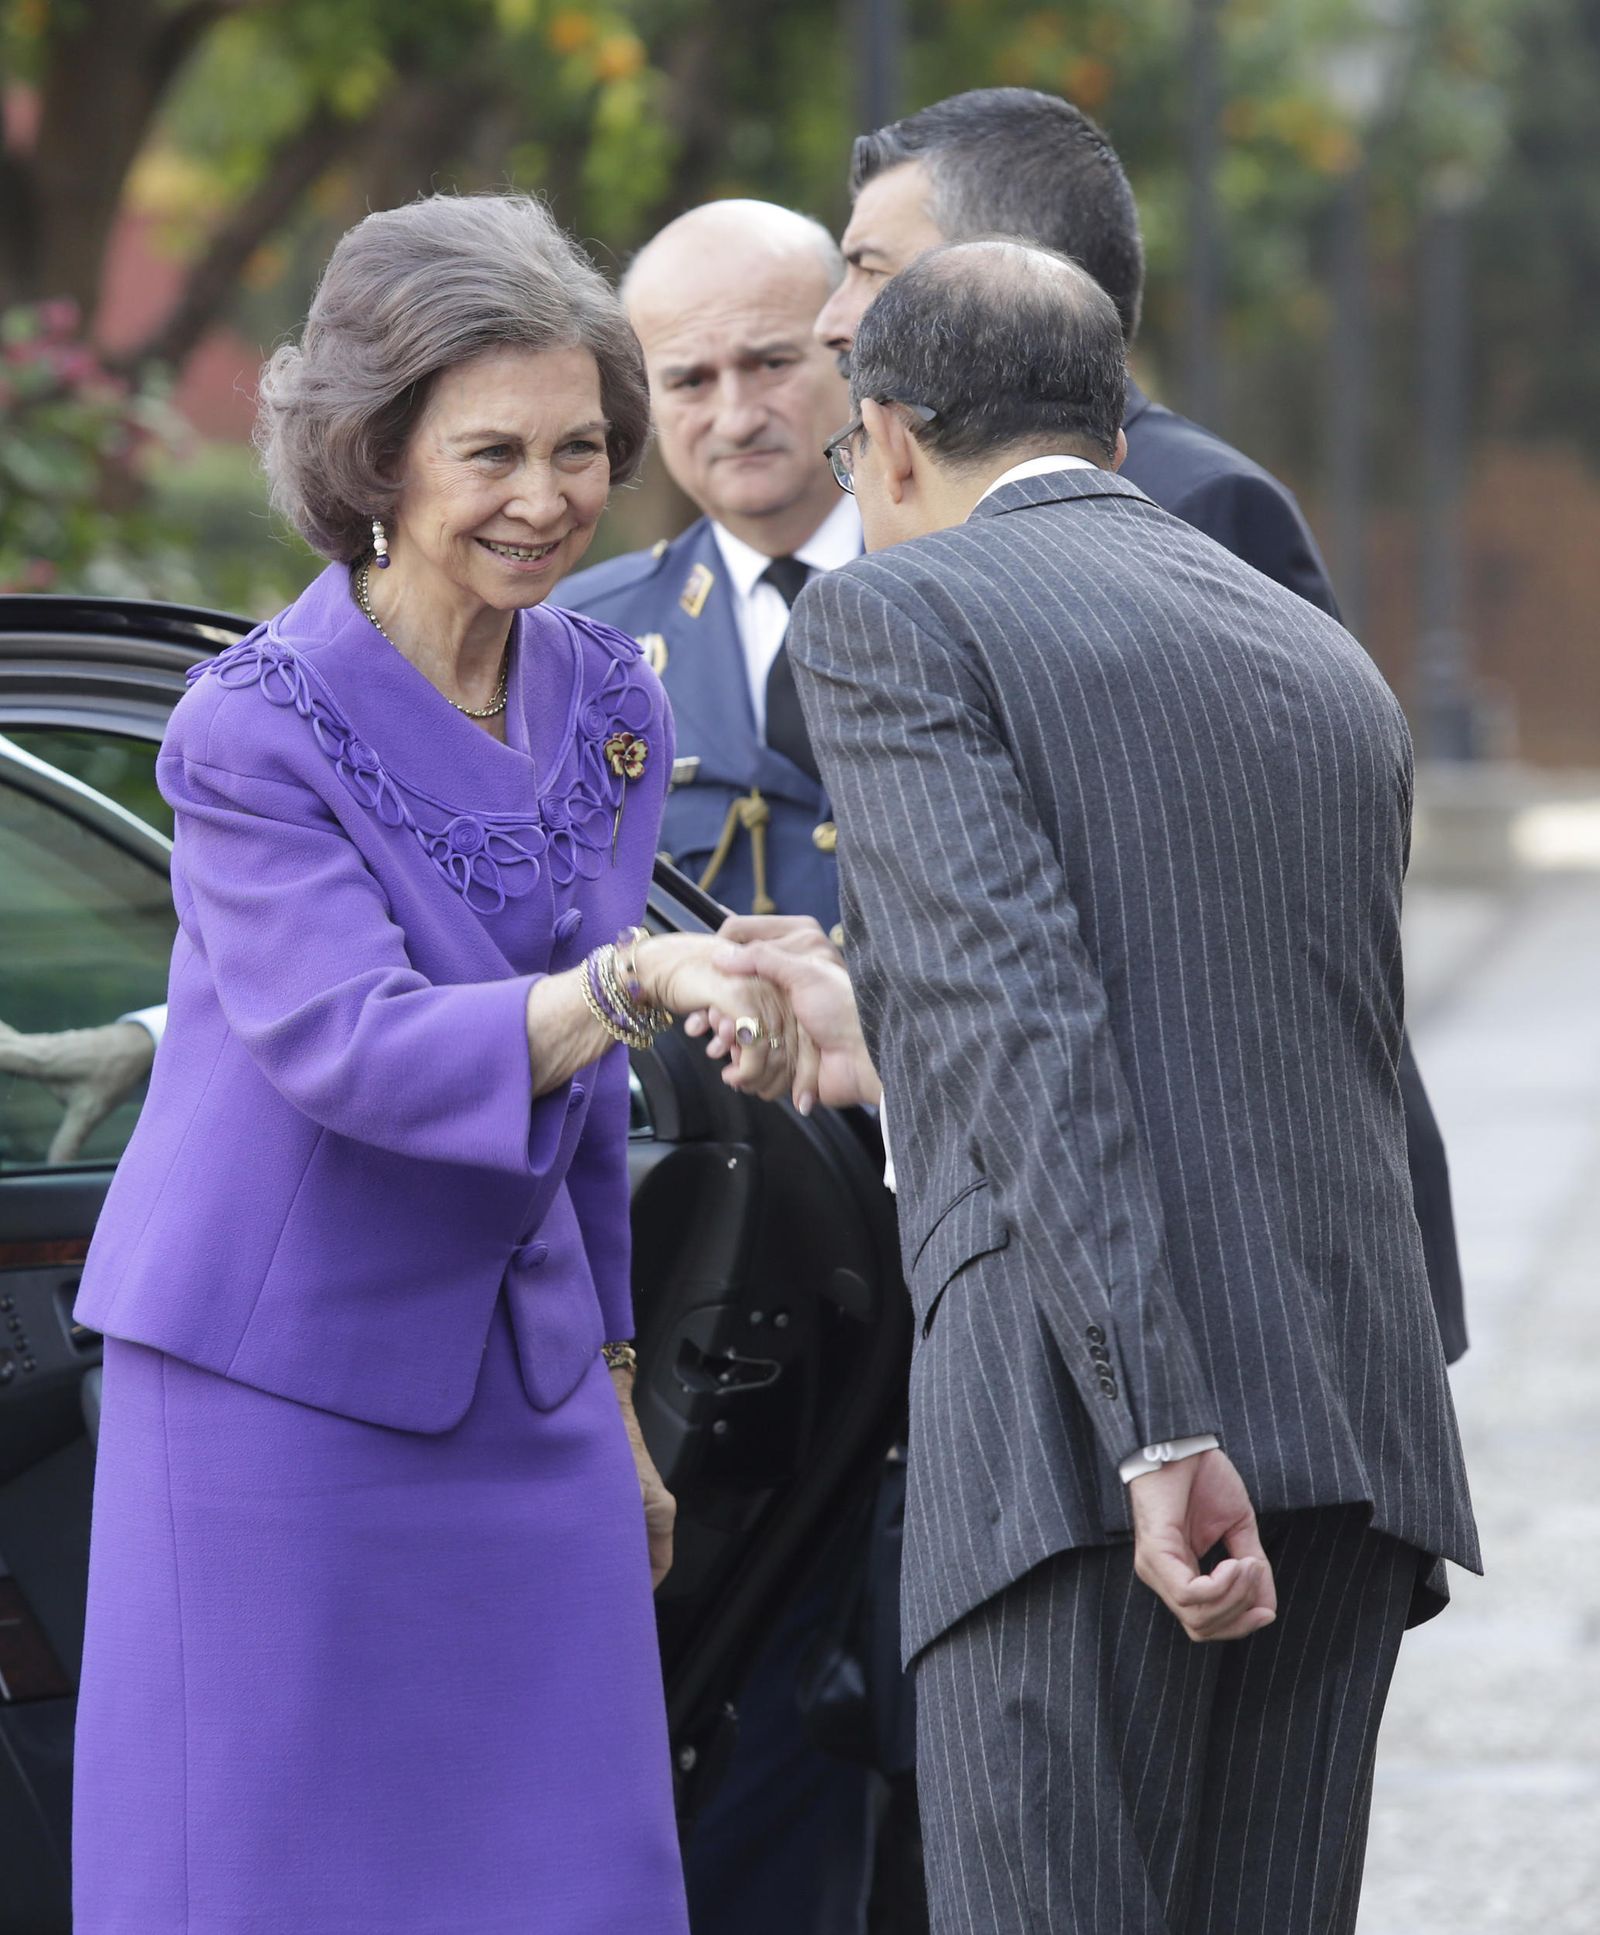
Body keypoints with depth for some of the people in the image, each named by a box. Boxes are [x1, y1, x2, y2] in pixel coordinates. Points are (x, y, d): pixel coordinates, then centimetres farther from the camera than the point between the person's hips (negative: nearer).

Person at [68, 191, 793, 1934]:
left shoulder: (605, 707, 6)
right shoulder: (257, 730, -13)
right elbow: (347, 1048, -27)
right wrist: (630, 984, -41)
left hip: (519, 1392, 6)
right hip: (281, 1390, -6)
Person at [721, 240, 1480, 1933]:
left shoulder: (890, 617, 3)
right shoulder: (1332, 671, 23)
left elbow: (1029, 1016, -12)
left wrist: (1161, 1435, -19)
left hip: (1089, 1448, -7)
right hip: (1357, 1442, 7)